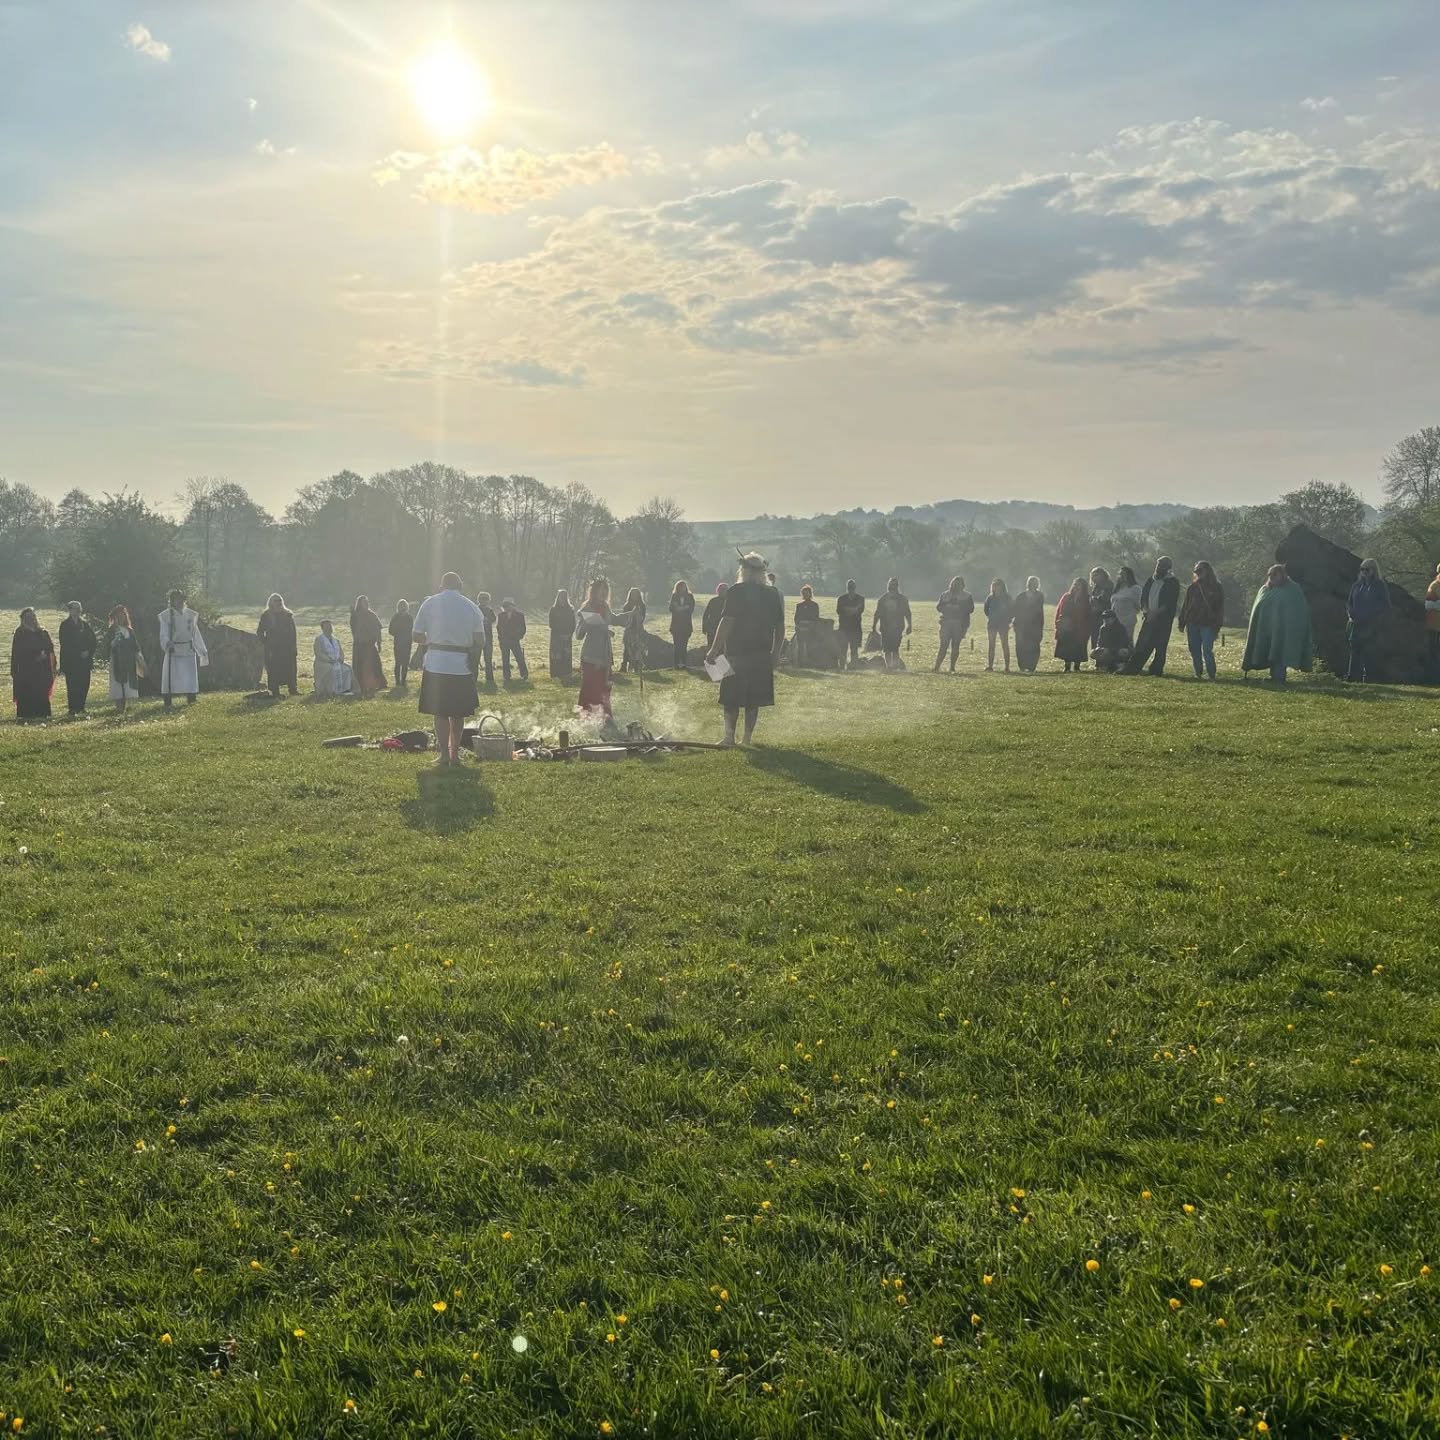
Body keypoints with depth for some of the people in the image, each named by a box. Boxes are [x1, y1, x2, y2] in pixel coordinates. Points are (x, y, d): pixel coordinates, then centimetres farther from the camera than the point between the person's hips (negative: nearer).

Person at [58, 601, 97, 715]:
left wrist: (88, 652, -5)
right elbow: (64, 643, -4)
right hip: (70, 661, -4)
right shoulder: (65, 625, 1)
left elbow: (93, 640, 11)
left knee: (84, 684, 0)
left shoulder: (84, 624, 12)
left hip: (84, 660, 4)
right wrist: (79, 653, -10)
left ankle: (80, 707, 8)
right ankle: (72, 708, -2)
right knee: (72, 685, -6)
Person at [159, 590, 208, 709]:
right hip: (173, 650, -3)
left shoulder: (191, 615, 8)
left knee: (190, 676, 2)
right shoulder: (166, 615, -2)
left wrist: (203, 650, 15)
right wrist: (167, 643, -30)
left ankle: (190, 700, 10)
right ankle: (168, 702, -2)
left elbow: (196, 634, 14)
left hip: (188, 650, 3)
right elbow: (164, 634, -8)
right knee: (171, 676, -4)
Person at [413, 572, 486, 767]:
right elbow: (480, 640, -4)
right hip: (462, 665, 1)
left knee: (440, 713, 5)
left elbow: (417, 636, 1)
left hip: (436, 665, -1)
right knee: (457, 714, 12)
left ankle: (444, 754, 3)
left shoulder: (429, 604, 0)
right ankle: (455, 753, 18)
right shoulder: (472, 607, 2)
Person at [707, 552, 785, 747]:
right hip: (762, 655, 5)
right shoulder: (774, 594, 7)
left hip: (736, 653, -5)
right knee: (753, 700, 10)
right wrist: (775, 653, 20)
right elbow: (780, 627, 11)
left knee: (730, 698, 3)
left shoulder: (736, 591, -10)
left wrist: (714, 650, -12)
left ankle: (729, 737, 1)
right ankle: (748, 737, 12)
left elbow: (727, 623, -14)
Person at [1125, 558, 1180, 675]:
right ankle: (1131, 669, 1)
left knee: (1160, 646, -2)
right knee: (1142, 644, 2)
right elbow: (1143, 596, 17)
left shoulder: (1172, 582, -4)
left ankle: (1157, 669, 4)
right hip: (1150, 617, 5)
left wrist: (1158, 613, -16)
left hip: (1163, 618, -5)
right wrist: (1144, 609, 0)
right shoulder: (1151, 580, 14)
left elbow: (1170, 603, -11)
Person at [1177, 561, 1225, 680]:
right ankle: (1198, 673, 13)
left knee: (1207, 651, -10)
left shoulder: (1217, 587, 2)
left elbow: (1220, 607, 1)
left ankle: (1211, 675, -3)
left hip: (1208, 624, -4)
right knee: (1194, 650, 5)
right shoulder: (1193, 586, 12)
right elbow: (1185, 605, 14)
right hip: (1192, 623, 4)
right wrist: (1181, 622, 8)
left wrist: (1217, 625, -6)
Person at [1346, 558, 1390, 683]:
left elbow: (1385, 605, -3)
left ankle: (1370, 678, -1)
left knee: (1371, 652, -5)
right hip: (1356, 624, 5)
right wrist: (1350, 614, 0)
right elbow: (1349, 602, 18)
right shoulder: (1357, 585, 14)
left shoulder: (1380, 586, 0)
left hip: (1371, 626, -5)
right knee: (1355, 650, 2)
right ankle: (1355, 677, 5)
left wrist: (1372, 616, -14)